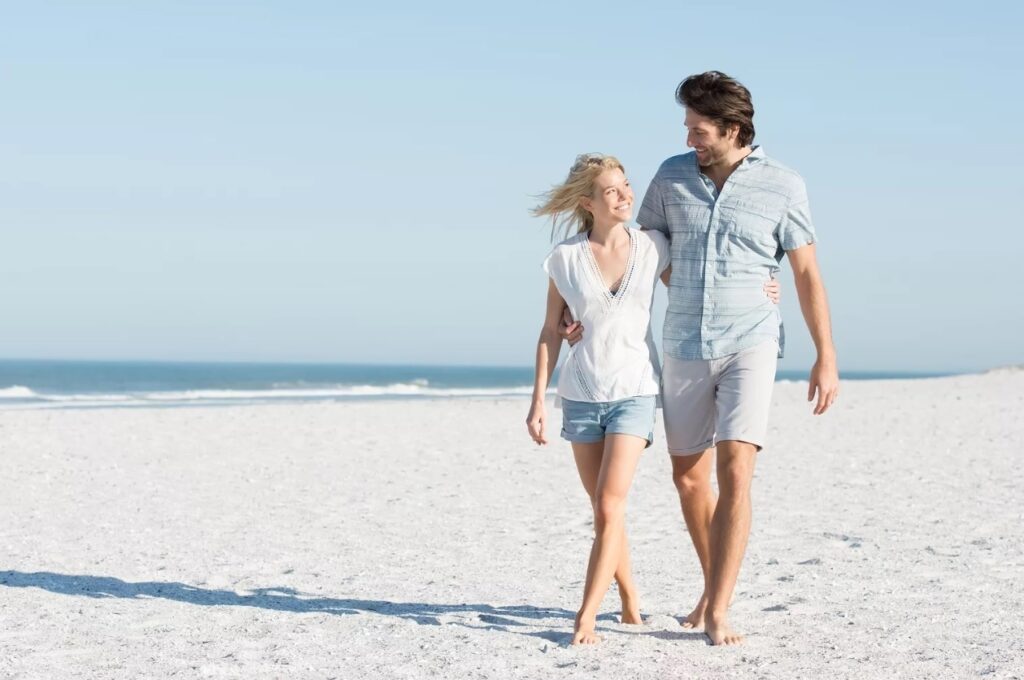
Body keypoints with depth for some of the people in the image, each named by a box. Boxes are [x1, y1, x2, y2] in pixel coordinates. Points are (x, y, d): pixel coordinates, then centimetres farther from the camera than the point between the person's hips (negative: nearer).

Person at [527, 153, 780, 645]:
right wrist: (538, 401, 1)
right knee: (604, 511, 9)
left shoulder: (652, 247, -1)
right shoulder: (565, 259, -3)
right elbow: (551, 332, 3)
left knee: (610, 507, -13)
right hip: (581, 393, 1)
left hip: (635, 390, -1)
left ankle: (585, 619, -11)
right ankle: (630, 603, 27)